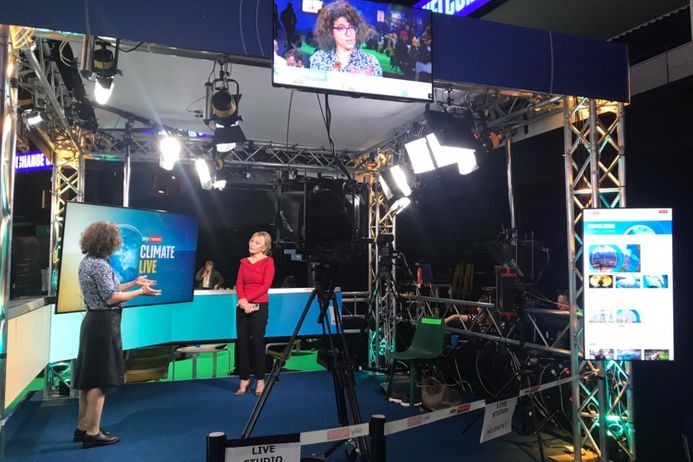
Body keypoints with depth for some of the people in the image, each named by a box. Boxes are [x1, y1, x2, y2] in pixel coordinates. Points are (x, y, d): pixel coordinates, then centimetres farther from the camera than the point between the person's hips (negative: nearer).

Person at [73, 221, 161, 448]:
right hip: (104, 324, -10)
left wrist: (134, 283, 18)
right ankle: (93, 433, 6)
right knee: (100, 379, -2)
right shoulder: (99, 264, -19)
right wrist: (140, 292, -11)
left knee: (89, 377, 15)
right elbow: (111, 298, -19)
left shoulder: (87, 262, 12)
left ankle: (83, 428, 25)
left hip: (93, 321, 10)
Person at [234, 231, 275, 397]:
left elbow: (265, 285, -11)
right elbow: (239, 284, 4)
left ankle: (260, 380, 13)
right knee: (242, 342, 5)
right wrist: (243, 301, -13)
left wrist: (248, 300, -16)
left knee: (257, 342, 1)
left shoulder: (268, 261, -2)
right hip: (243, 307, 5)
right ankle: (244, 380, 16)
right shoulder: (244, 262, 11)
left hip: (259, 306, -4)